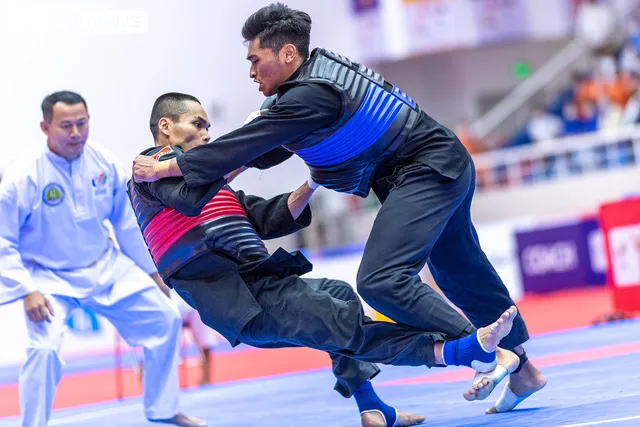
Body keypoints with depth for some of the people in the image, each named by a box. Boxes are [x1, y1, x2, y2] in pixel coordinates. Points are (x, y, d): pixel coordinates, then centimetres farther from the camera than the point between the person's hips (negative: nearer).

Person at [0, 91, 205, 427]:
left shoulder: (104, 163, -9)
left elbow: (126, 222, 5)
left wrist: (151, 270, 12)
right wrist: (27, 291, -24)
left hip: (106, 269, 5)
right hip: (50, 279, -5)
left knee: (165, 319, 9)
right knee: (44, 348, -28)